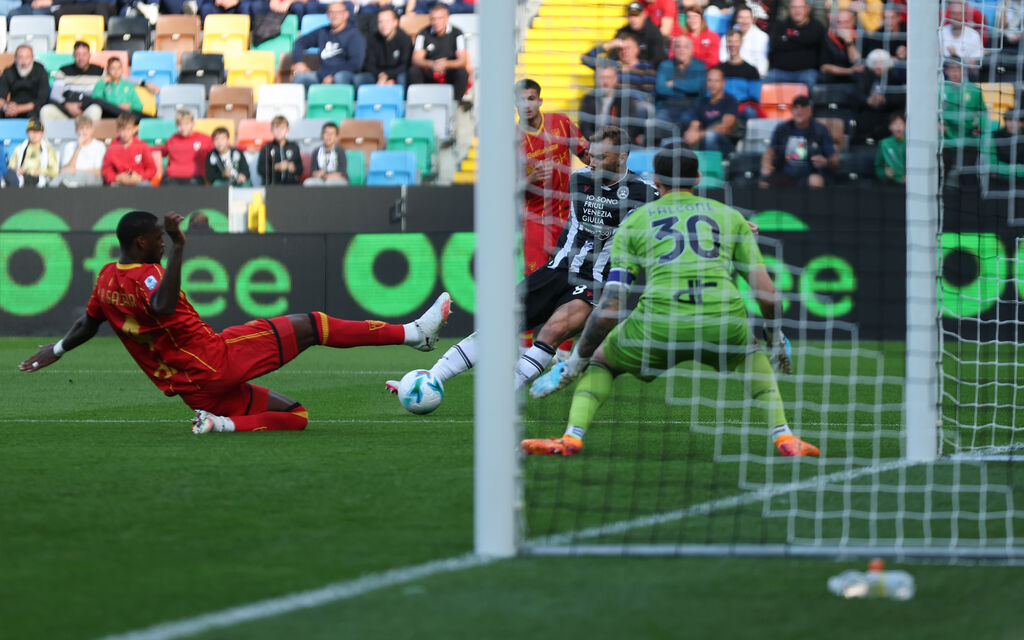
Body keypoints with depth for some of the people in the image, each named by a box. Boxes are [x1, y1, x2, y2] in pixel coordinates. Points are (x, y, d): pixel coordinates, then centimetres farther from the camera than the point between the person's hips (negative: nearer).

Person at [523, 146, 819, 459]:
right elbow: (767, 293, 16)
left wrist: (575, 361, 20)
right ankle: (784, 437, 20)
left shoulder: (633, 224, 18)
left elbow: (609, 310, 10)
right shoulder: (730, 216, 21)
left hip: (660, 324, -1)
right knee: (751, 355, 37)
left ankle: (572, 437, 5)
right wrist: (778, 342, 33)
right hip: (725, 323, 1)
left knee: (599, 361, 28)